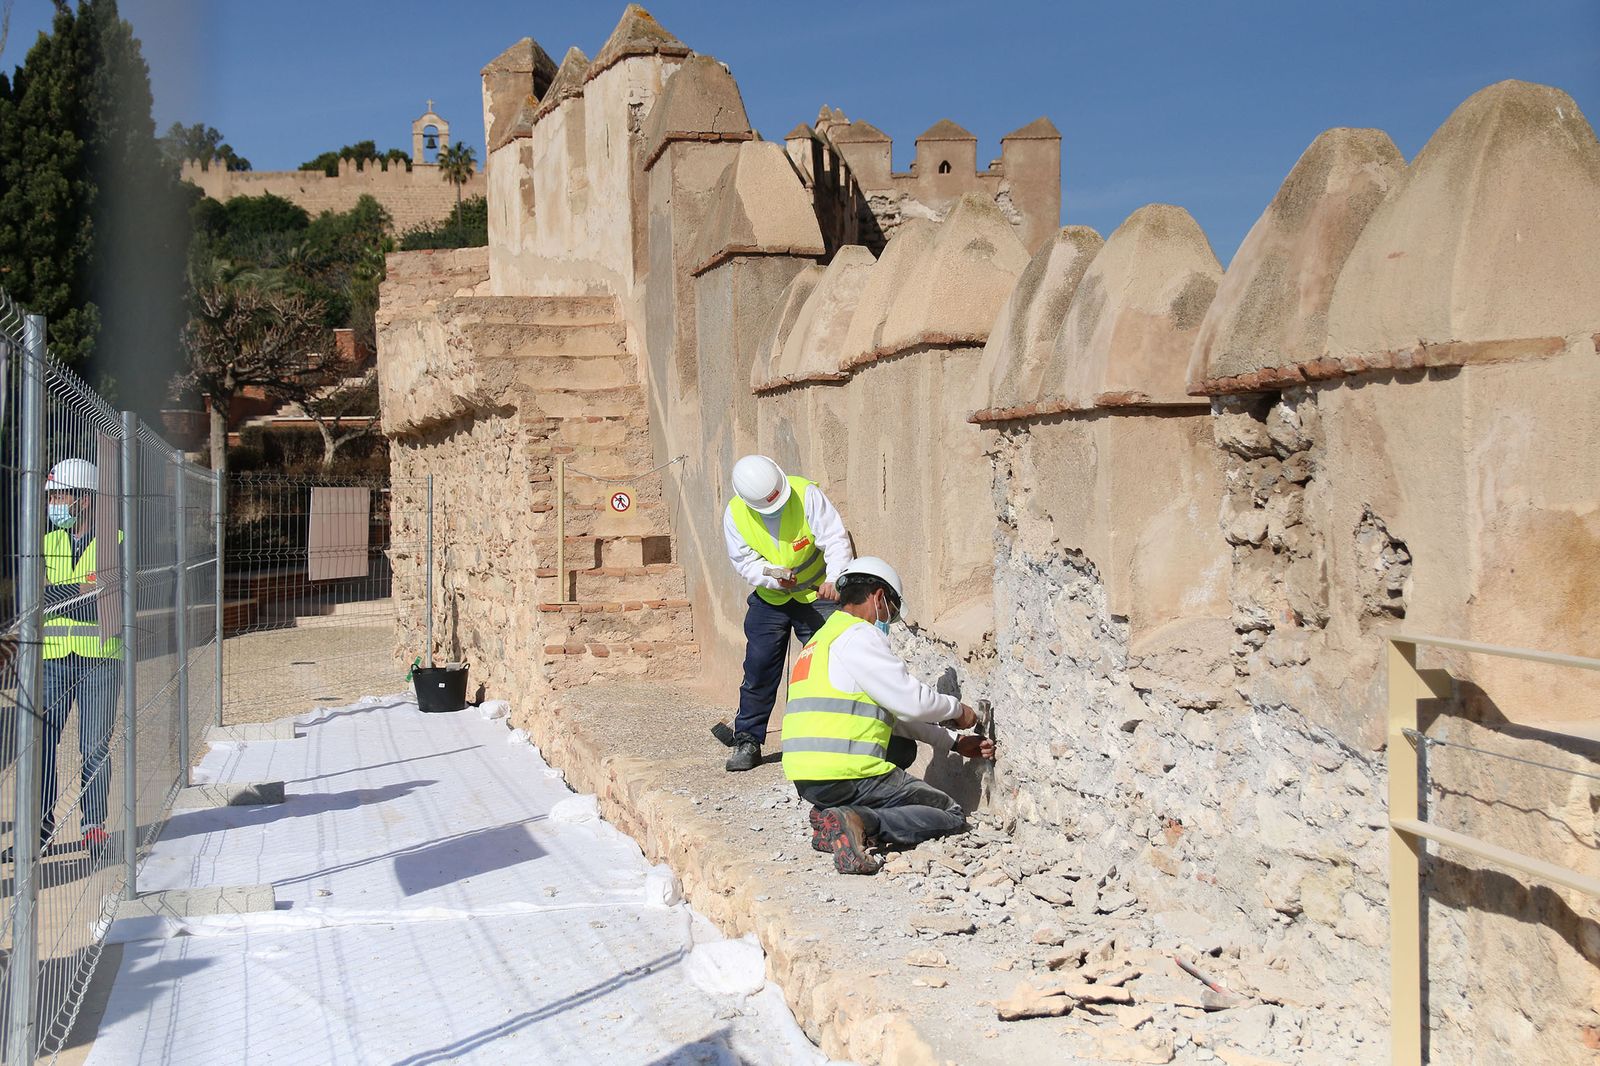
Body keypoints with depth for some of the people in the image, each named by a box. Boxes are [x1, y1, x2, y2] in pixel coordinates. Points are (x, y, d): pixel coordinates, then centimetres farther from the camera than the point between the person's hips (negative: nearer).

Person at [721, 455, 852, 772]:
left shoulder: (806, 494, -22)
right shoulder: (735, 514, -13)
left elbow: (835, 539, -25)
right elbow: (744, 561, -9)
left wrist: (835, 577, -41)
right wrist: (774, 576, -28)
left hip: (816, 595, -2)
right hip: (769, 600, 2)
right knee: (759, 668, -1)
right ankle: (747, 740, 10)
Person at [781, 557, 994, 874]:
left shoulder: (826, 637, 24)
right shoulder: (858, 635, -7)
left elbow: (892, 711, 25)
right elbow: (911, 700, -11)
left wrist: (954, 743, 23)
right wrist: (957, 709, 9)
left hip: (808, 782, 9)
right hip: (846, 775, -9)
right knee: (952, 816, 4)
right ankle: (863, 823, -19)